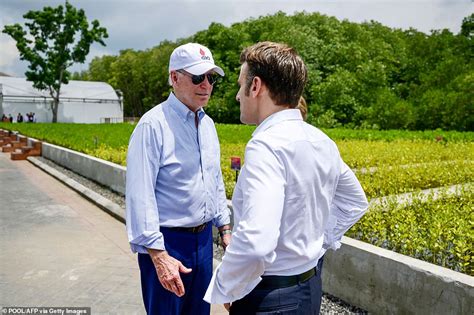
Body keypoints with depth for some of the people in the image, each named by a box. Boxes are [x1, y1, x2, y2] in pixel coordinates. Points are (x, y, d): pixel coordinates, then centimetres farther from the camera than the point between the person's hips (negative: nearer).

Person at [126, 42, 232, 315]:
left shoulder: (208, 124, 7)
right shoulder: (154, 124, -17)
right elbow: (140, 195, -21)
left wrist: (225, 227, 15)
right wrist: (158, 255, -22)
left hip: (204, 238, 7)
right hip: (167, 243, -7)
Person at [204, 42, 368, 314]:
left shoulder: (267, 144, -25)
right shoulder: (322, 141, 2)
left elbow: (256, 243, -35)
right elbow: (356, 203, 16)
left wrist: (223, 288, -18)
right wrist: (321, 241, 12)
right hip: (310, 288, 8)